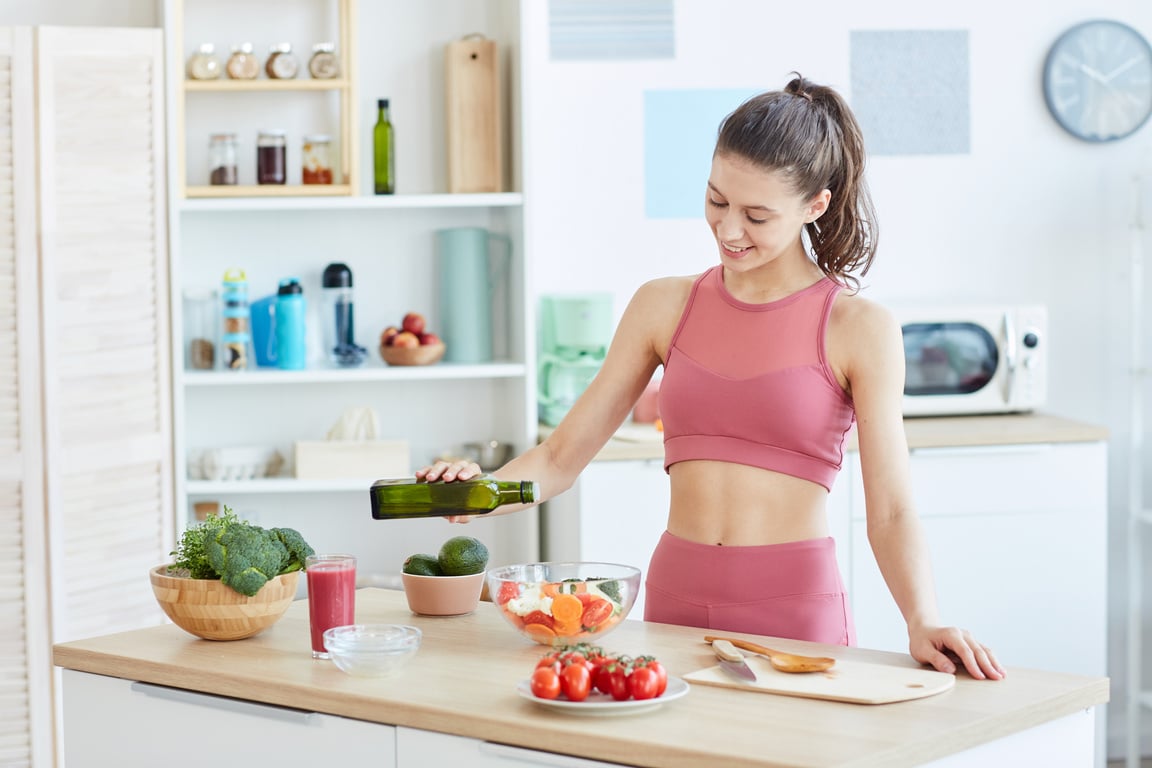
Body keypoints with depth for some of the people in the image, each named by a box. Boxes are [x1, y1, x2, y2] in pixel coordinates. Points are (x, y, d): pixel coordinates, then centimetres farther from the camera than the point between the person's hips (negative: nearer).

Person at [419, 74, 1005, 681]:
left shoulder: (858, 328, -2)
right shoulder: (664, 306, 8)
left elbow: (890, 510, -6)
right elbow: (561, 457, 7)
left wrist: (921, 622, -21)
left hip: (796, 608, -3)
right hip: (674, 600, 3)